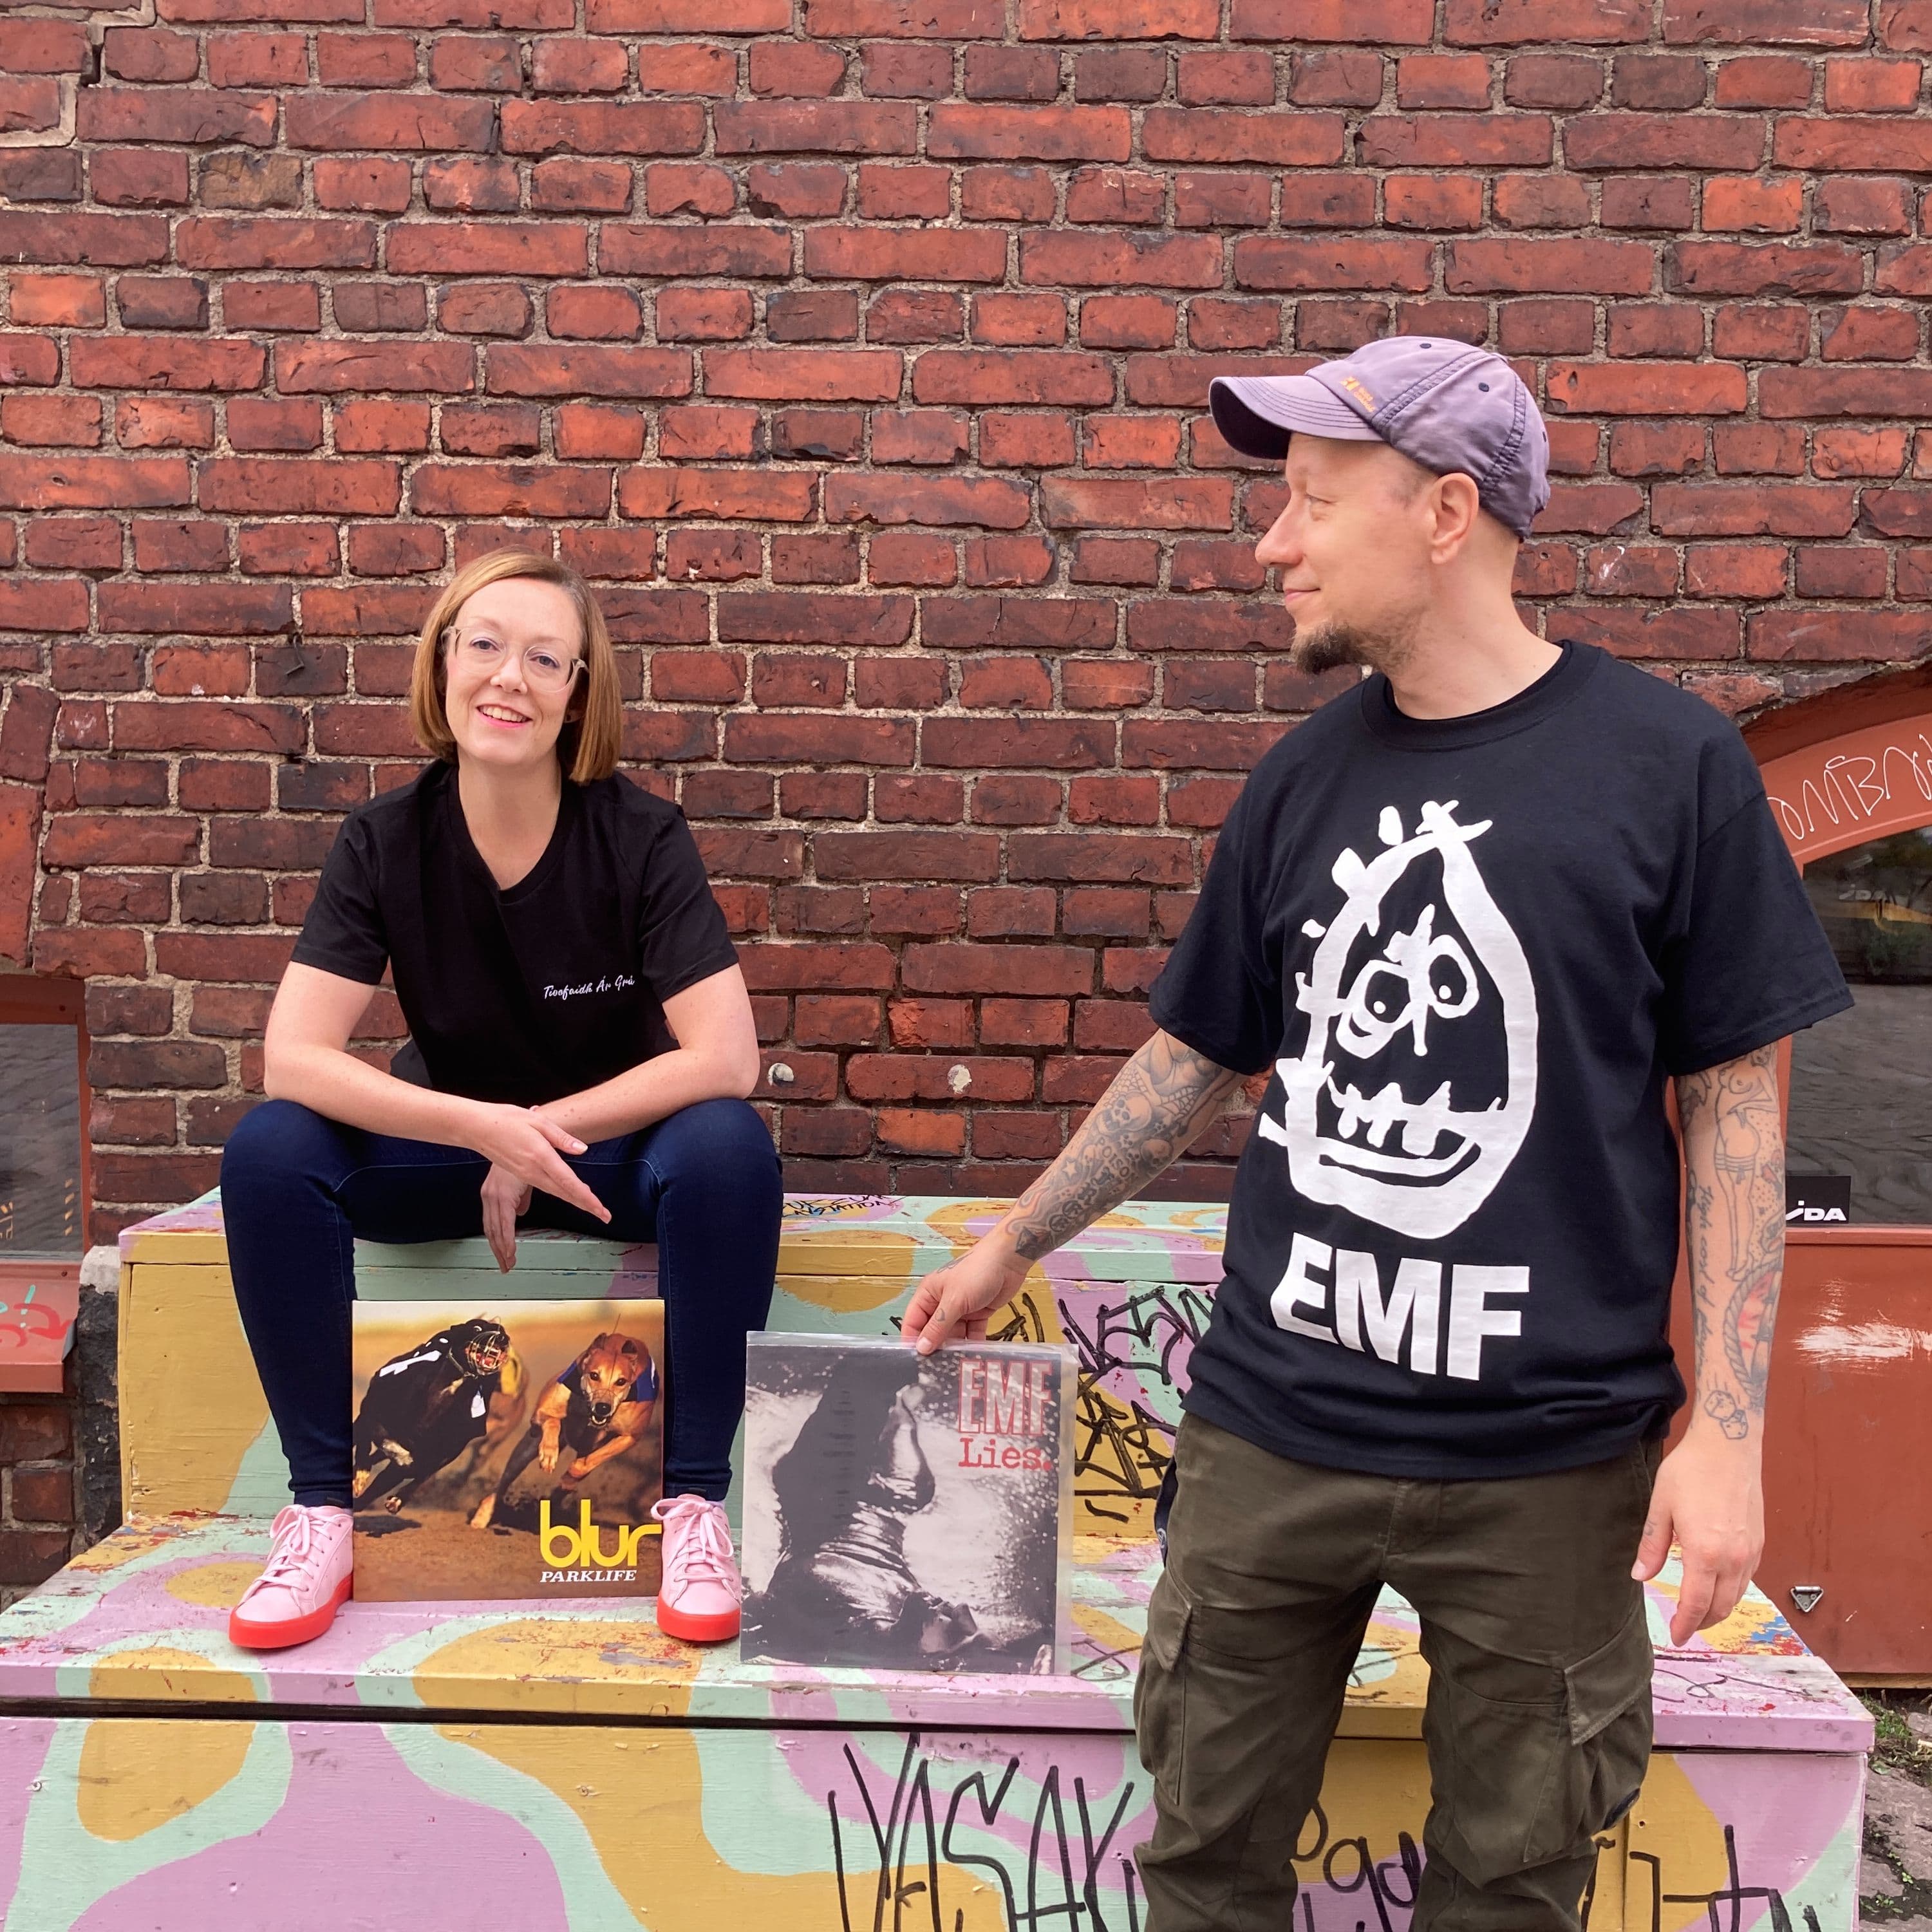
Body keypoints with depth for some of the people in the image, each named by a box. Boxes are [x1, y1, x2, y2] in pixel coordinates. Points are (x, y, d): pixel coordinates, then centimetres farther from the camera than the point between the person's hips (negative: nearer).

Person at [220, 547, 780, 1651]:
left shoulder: (641, 836, -16)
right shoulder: (386, 841, -10)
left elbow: (726, 1060, -23)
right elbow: (293, 1060, -18)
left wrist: (537, 1137, -22)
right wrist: (482, 1128, -30)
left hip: (618, 1148, -2)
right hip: (448, 1145, 2)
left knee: (730, 1150, -34)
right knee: (268, 1153, -24)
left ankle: (697, 1500, -18)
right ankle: (324, 1507, -12)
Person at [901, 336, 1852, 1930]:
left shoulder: (1666, 764, -6)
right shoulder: (1305, 782, 4)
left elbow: (1732, 1102, -3)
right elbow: (1197, 1057, 14)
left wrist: (1727, 1430, -8)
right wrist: (1013, 1245, 18)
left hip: (1552, 1453, -3)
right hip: (1274, 1432, 3)